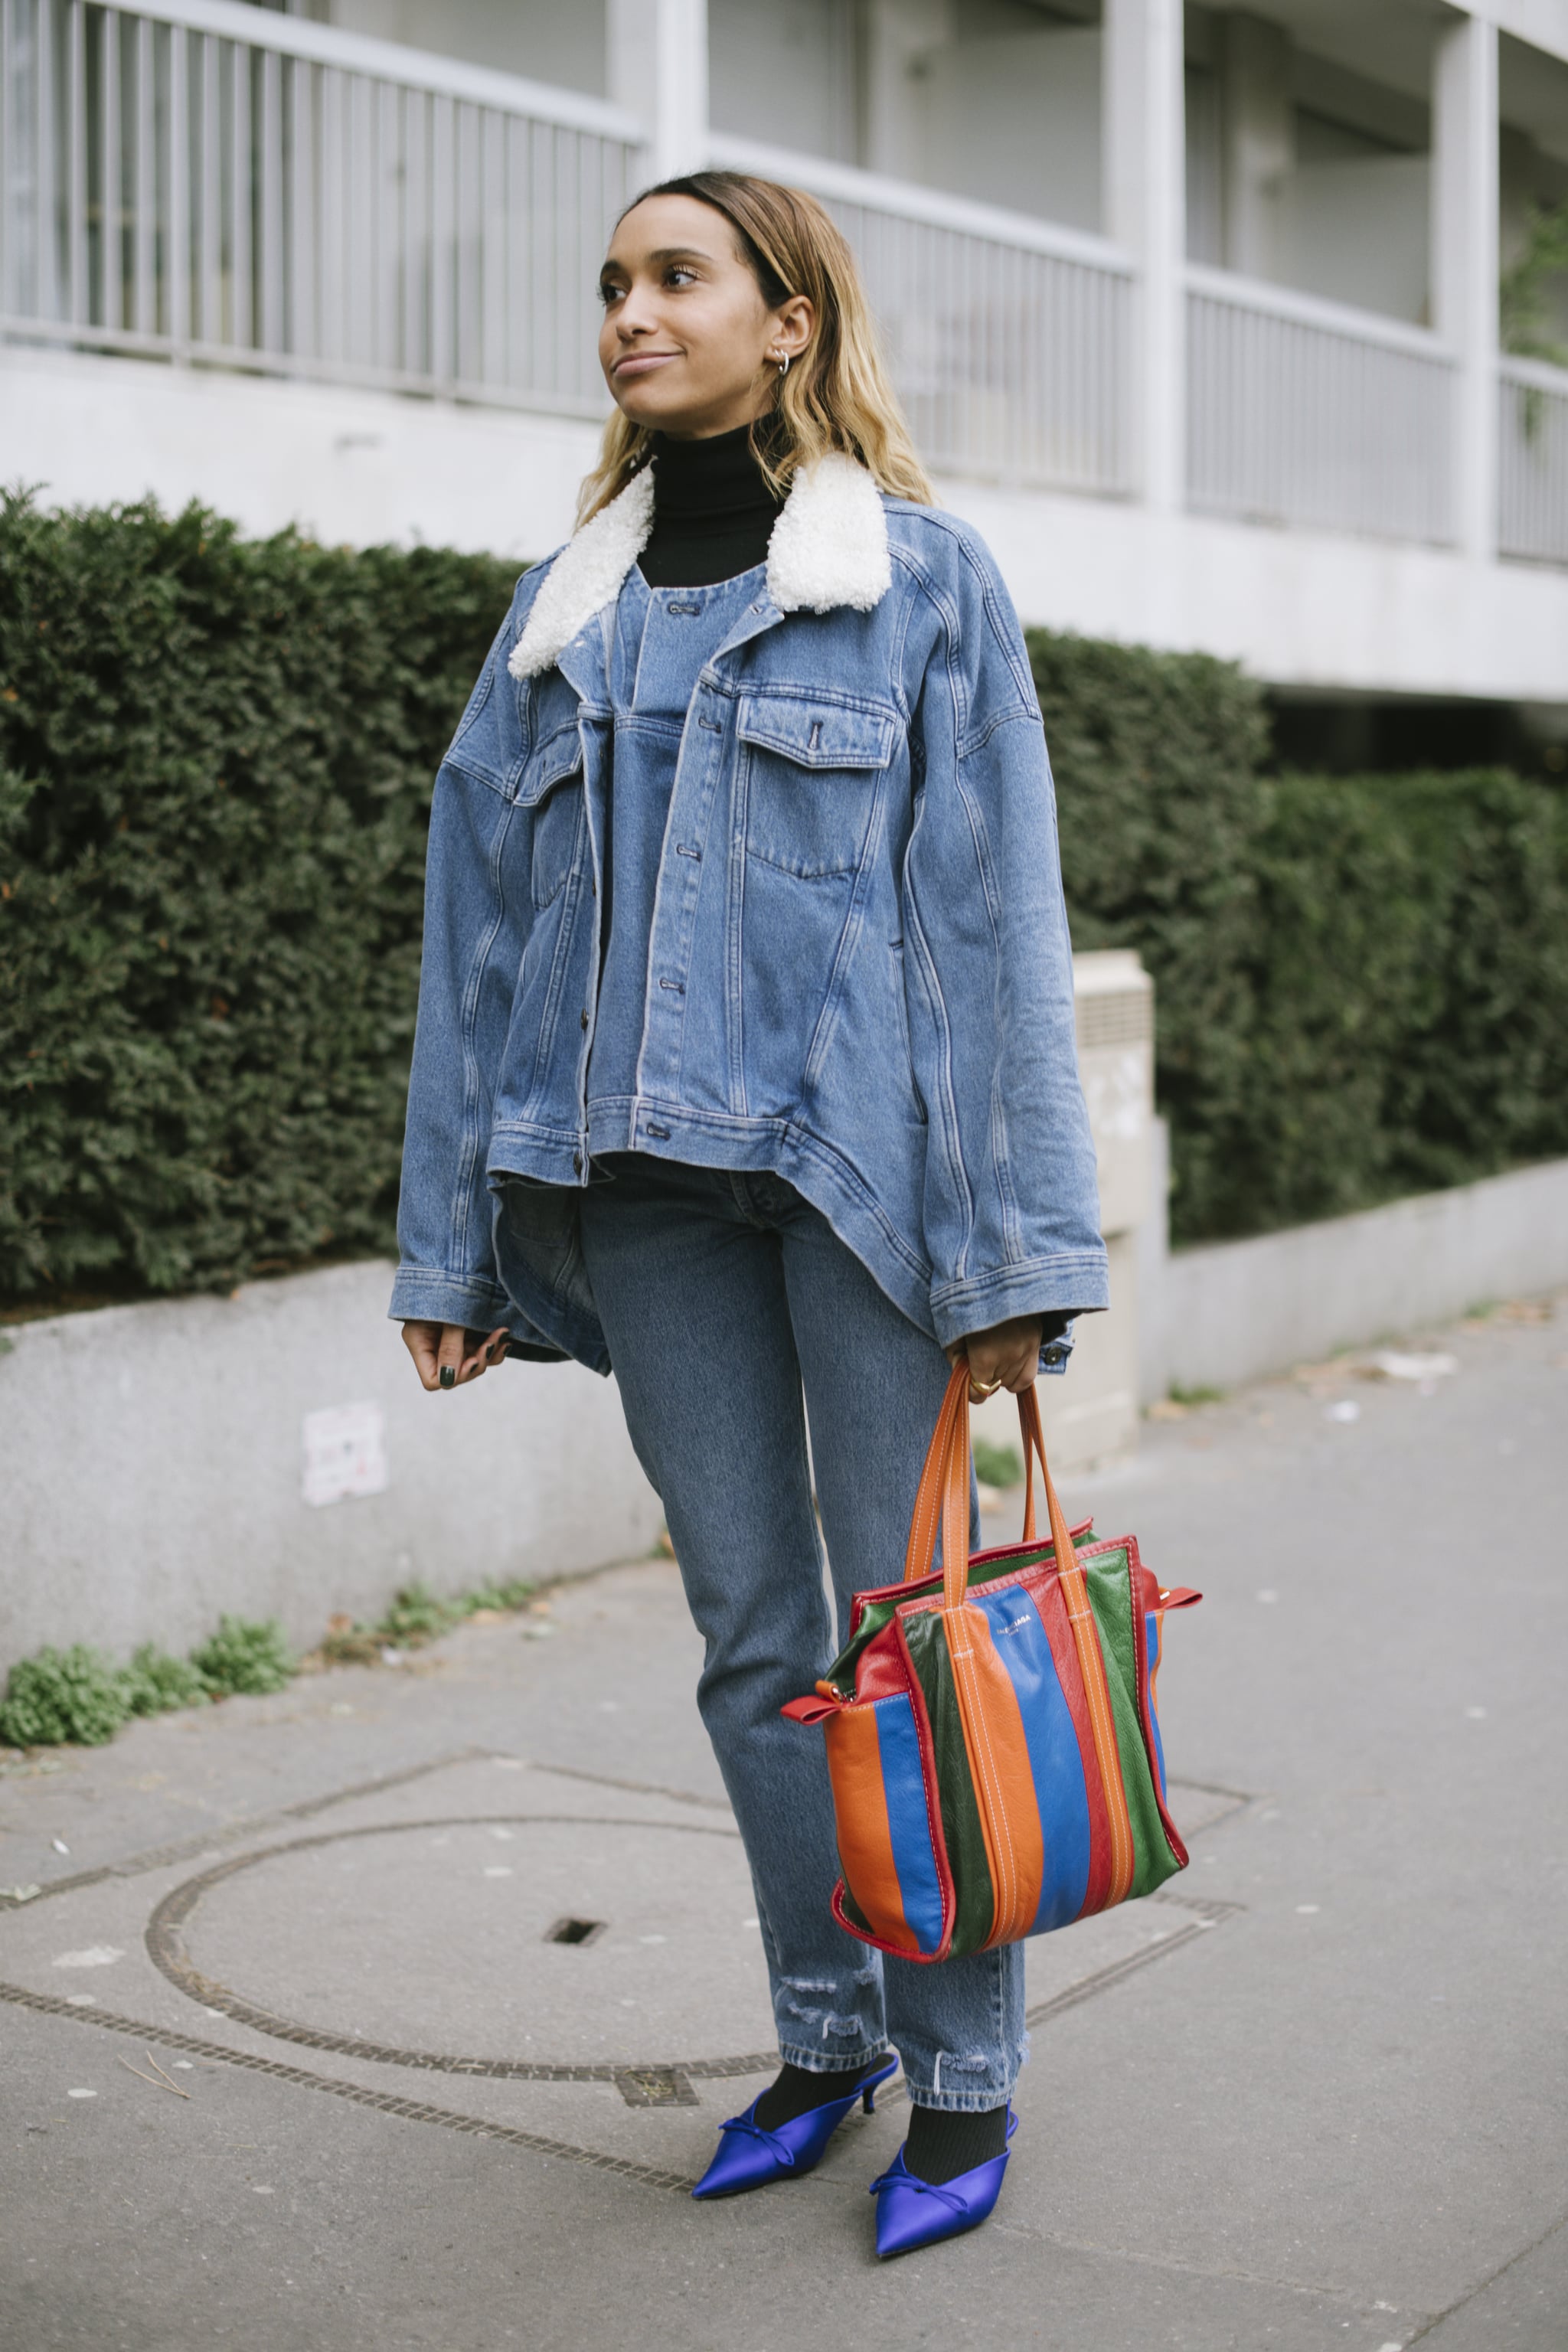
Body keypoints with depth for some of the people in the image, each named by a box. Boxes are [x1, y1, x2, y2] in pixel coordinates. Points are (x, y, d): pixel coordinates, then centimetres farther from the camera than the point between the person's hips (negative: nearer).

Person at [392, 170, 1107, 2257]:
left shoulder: (921, 577, 2)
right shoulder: (564, 614, 14)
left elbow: (992, 913, -3)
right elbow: (481, 923, 13)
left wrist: (1010, 1253, -9)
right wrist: (453, 1241, 8)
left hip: (851, 1155, -4)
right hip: (643, 1179, 4)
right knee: (750, 1631, 10)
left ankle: (963, 2077, 15)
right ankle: (826, 2034, 26)